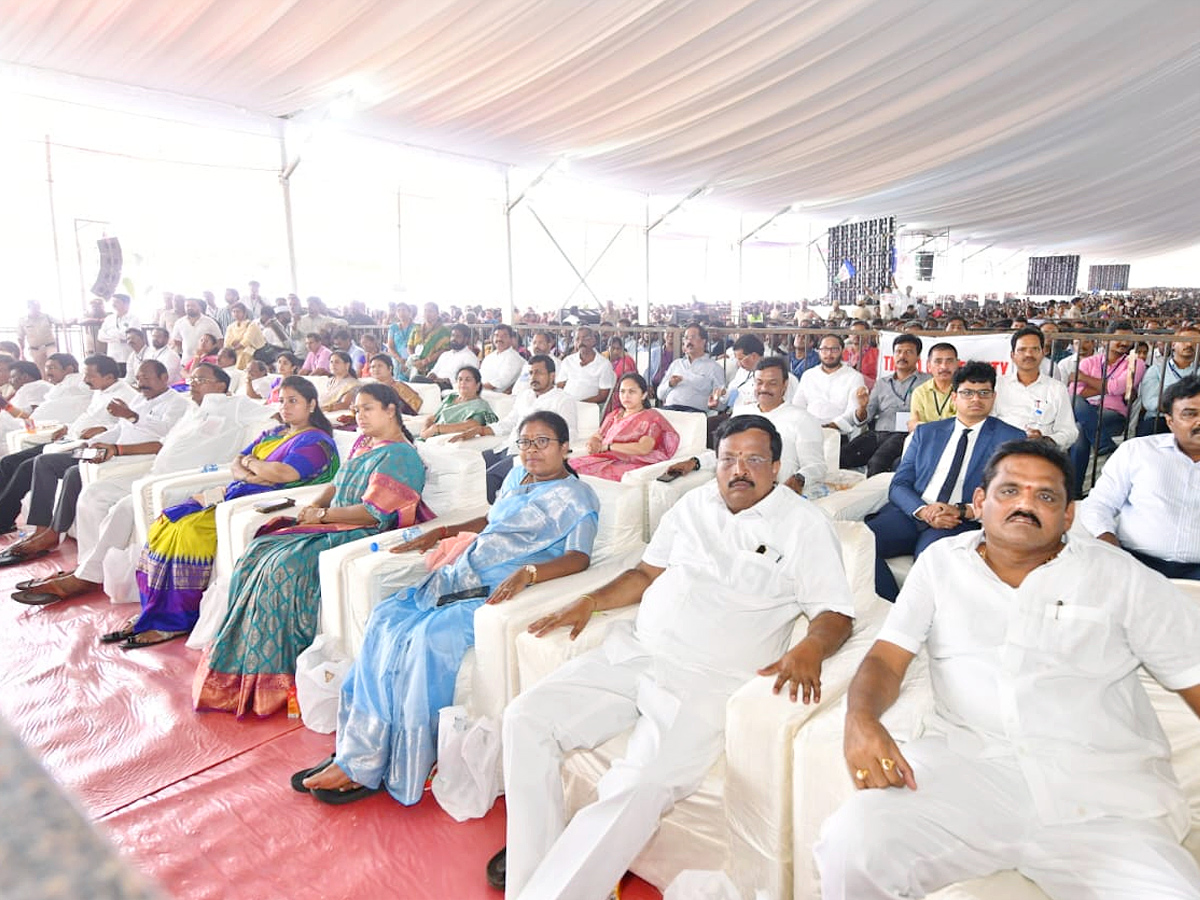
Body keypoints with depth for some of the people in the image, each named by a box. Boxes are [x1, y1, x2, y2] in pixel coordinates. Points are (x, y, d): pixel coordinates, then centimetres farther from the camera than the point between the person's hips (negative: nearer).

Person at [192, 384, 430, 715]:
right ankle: (240, 660, -4)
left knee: (286, 565, -26)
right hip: (335, 526, 10)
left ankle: (272, 674, -13)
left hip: (365, 536, -10)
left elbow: (373, 513, -19)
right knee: (260, 551, -6)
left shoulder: (400, 456, -13)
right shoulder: (363, 443, 18)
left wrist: (322, 515, -11)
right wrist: (313, 506, 3)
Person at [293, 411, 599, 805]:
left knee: (429, 638, -28)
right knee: (385, 620, -11)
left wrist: (527, 573, -32)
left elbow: (579, 557, -16)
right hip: (459, 576, 8)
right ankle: (357, 760, -9)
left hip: (499, 591, -8)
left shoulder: (577, 497, -2)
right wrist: (441, 532, 26)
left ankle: (402, 777, -14)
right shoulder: (518, 476, 21)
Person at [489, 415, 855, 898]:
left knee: (639, 787, -29)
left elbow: (836, 614, -3)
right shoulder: (695, 503, 15)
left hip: (707, 679, -5)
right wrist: (590, 601, 8)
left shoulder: (805, 524, 1)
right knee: (526, 717, -6)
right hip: (632, 650, 6)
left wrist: (810, 649, -24)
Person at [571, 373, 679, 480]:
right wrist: (592, 445, -3)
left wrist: (608, 446, -10)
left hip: (632, 465, -6)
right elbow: (596, 436, 24)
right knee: (571, 465, -22)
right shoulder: (614, 414, 24)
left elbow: (643, 448, -14)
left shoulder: (651, 417, 3)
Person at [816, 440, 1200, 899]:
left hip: (1102, 793, 1)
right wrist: (860, 717, -15)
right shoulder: (942, 562, 11)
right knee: (853, 845, -26)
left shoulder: (1122, 577, 10)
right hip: (965, 761, 0)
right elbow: (887, 659, 7)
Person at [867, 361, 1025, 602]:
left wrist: (963, 511, -14)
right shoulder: (926, 433, 20)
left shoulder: (1012, 439, 12)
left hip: (962, 523, -3)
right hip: (912, 513, 3)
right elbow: (899, 485, 12)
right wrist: (924, 510, -10)